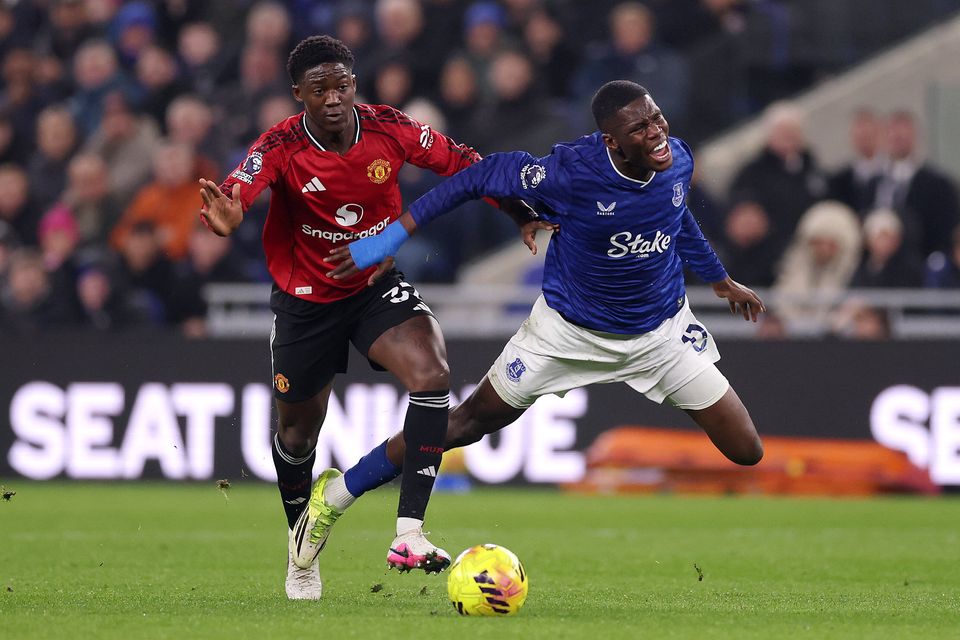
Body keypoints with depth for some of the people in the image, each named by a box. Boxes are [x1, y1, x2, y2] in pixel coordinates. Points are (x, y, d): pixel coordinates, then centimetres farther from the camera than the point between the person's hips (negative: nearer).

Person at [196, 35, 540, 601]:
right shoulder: (282, 148, -22)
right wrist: (226, 218, -62)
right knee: (299, 430, 10)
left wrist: (523, 215, -6)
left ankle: (409, 533, -29)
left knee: (432, 371, -27)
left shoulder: (390, 130, -14)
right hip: (306, 296, -1)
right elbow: (234, 194, -38)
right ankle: (303, 546, 41)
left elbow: (462, 163, 0)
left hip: (377, 284, 1)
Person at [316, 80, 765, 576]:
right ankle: (337, 496, 18)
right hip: (569, 328, -3)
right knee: (472, 420, 3)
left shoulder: (677, 160, -15)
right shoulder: (573, 172, -31)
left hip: (662, 330, 3)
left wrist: (720, 280, 23)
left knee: (746, 452, -3)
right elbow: (484, 176, -19)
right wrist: (393, 236, -20)